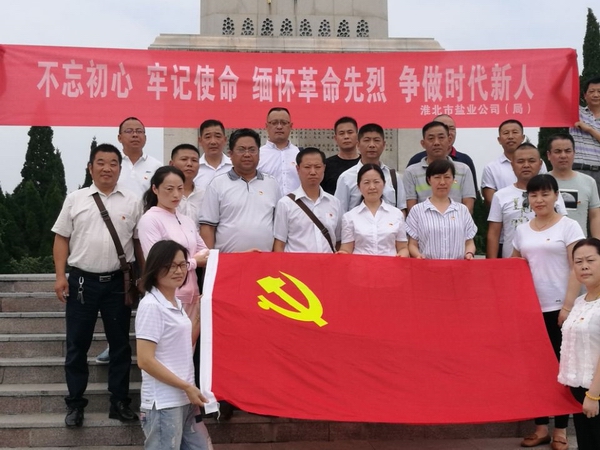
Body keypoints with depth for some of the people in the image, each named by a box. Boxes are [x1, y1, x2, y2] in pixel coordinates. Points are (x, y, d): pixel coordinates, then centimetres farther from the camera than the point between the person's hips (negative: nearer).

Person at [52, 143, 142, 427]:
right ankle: (75, 403, 19)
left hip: (118, 282, 0)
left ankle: (119, 402, 21)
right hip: (82, 280, 0)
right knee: (77, 344, 6)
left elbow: (140, 242, 6)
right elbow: (61, 238, 3)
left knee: (120, 344, 9)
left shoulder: (132, 202, 3)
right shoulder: (75, 199, 3)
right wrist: (60, 276, -5)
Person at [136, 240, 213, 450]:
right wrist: (187, 387, -17)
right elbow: (145, 361, -19)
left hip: (185, 401, 8)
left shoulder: (176, 303, 10)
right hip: (163, 404, -8)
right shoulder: (151, 306, -14)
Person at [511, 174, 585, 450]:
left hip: (557, 307, -4)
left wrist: (568, 306, -14)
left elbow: (576, 269, -7)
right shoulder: (522, 230, 10)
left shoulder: (569, 226, -3)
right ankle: (541, 426, 16)